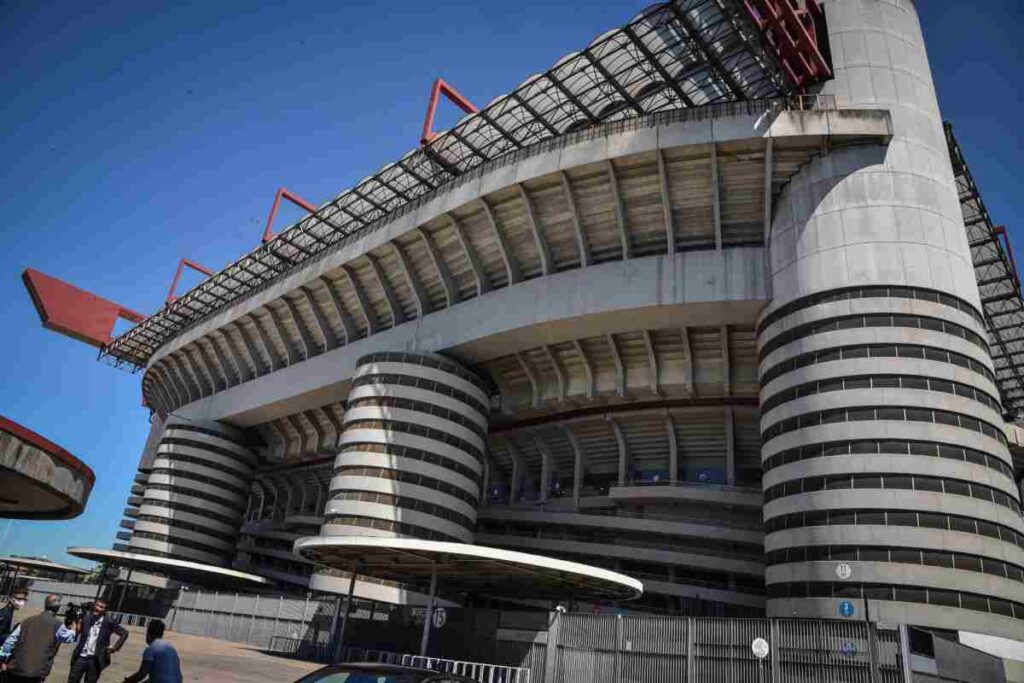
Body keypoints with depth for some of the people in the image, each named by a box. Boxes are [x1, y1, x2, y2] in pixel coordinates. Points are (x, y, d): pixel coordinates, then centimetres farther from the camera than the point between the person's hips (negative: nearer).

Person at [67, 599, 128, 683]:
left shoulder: (108, 622, -5)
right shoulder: (86, 618, 3)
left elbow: (124, 633, -3)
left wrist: (115, 647, -6)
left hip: (95, 659, -3)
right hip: (81, 657, 3)